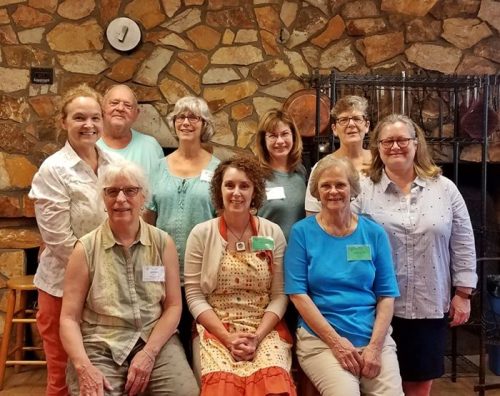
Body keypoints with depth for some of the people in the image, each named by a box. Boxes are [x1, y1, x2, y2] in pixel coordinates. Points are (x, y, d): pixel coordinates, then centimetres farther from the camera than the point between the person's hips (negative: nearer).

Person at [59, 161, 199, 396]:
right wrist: (84, 368, -15)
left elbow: (173, 306, 2)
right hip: (101, 345, 0)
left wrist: (149, 353, -10)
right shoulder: (86, 249, 0)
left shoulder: (163, 243, 3)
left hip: (155, 339, 1)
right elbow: (69, 317, -2)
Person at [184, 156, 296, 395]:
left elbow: (279, 295, 3)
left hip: (265, 330, 1)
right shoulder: (201, 234, 2)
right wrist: (227, 337, -11)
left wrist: (257, 336, -11)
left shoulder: (273, 233, 5)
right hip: (215, 329, 0)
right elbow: (194, 296, -1)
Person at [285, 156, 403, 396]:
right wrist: (336, 341, -10)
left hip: (373, 337, 2)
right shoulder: (302, 232, 0)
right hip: (320, 338, -2)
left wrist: (374, 345, -7)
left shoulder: (374, 233, 6)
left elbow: (387, 295, 4)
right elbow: (297, 293, -5)